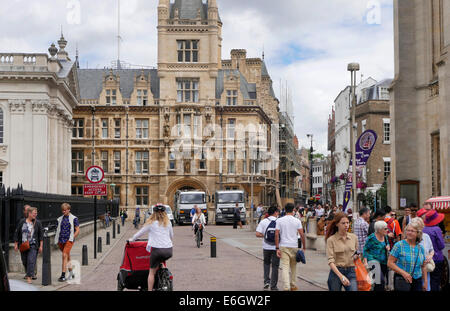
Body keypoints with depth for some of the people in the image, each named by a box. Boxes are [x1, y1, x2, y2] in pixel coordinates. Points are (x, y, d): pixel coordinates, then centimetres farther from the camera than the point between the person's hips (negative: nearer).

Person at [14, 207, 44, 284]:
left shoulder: (37, 223, 0)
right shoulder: (22, 222, 3)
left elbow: (41, 235, 2)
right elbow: (17, 233, 8)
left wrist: (41, 246, -2)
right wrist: (16, 244, 6)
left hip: (33, 245, -3)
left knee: (31, 261, -13)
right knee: (24, 261, 13)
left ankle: (29, 277, -11)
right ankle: (30, 273, 36)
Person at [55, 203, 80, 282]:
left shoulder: (73, 219, 0)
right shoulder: (60, 219, 13)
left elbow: (77, 230, 0)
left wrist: (72, 238, -9)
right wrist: (57, 240, 8)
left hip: (69, 240, -5)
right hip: (61, 240, 5)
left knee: (64, 255, -17)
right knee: (67, 257, 15)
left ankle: (63, 275, -18)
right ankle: (71, 273, 30)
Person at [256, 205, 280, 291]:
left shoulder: (263, 222, -4)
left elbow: (257, 234, -10)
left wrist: (265, 235, 7)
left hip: (266, 247, 1)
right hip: (276, 247, -1)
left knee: (266, 263, 24)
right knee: (275, 266, 8)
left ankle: (266, 281, 11)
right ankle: (273, 286, 11)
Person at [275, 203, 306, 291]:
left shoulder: (279, 220, -1)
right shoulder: (297, 221, 0)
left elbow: (276, 234, -6)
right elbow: (302, 234, -3)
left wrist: (277, 248, -4)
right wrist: (304, 247, 5)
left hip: (283, 246, -1)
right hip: (294, 246, 1)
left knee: (285, 267, -4)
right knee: (293, 267, 16)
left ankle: (286, 287, -14)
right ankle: (293, 286, 26)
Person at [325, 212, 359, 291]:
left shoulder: (354, 237, 6)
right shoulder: (331, 240, -5)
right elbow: (330, 261, -13)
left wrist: (357, 256, -3)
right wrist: (341, 276, -25)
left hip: (351, 272, 2)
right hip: (336, 272, -2)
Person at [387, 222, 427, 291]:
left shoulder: (420, 248, 9)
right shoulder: (399, 245, -5)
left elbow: (423, 267, 17)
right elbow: (390, 263, -9)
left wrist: (425, 281, 11)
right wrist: (403, 273, -18)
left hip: (417, 281, 4)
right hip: (402, 280, -4)